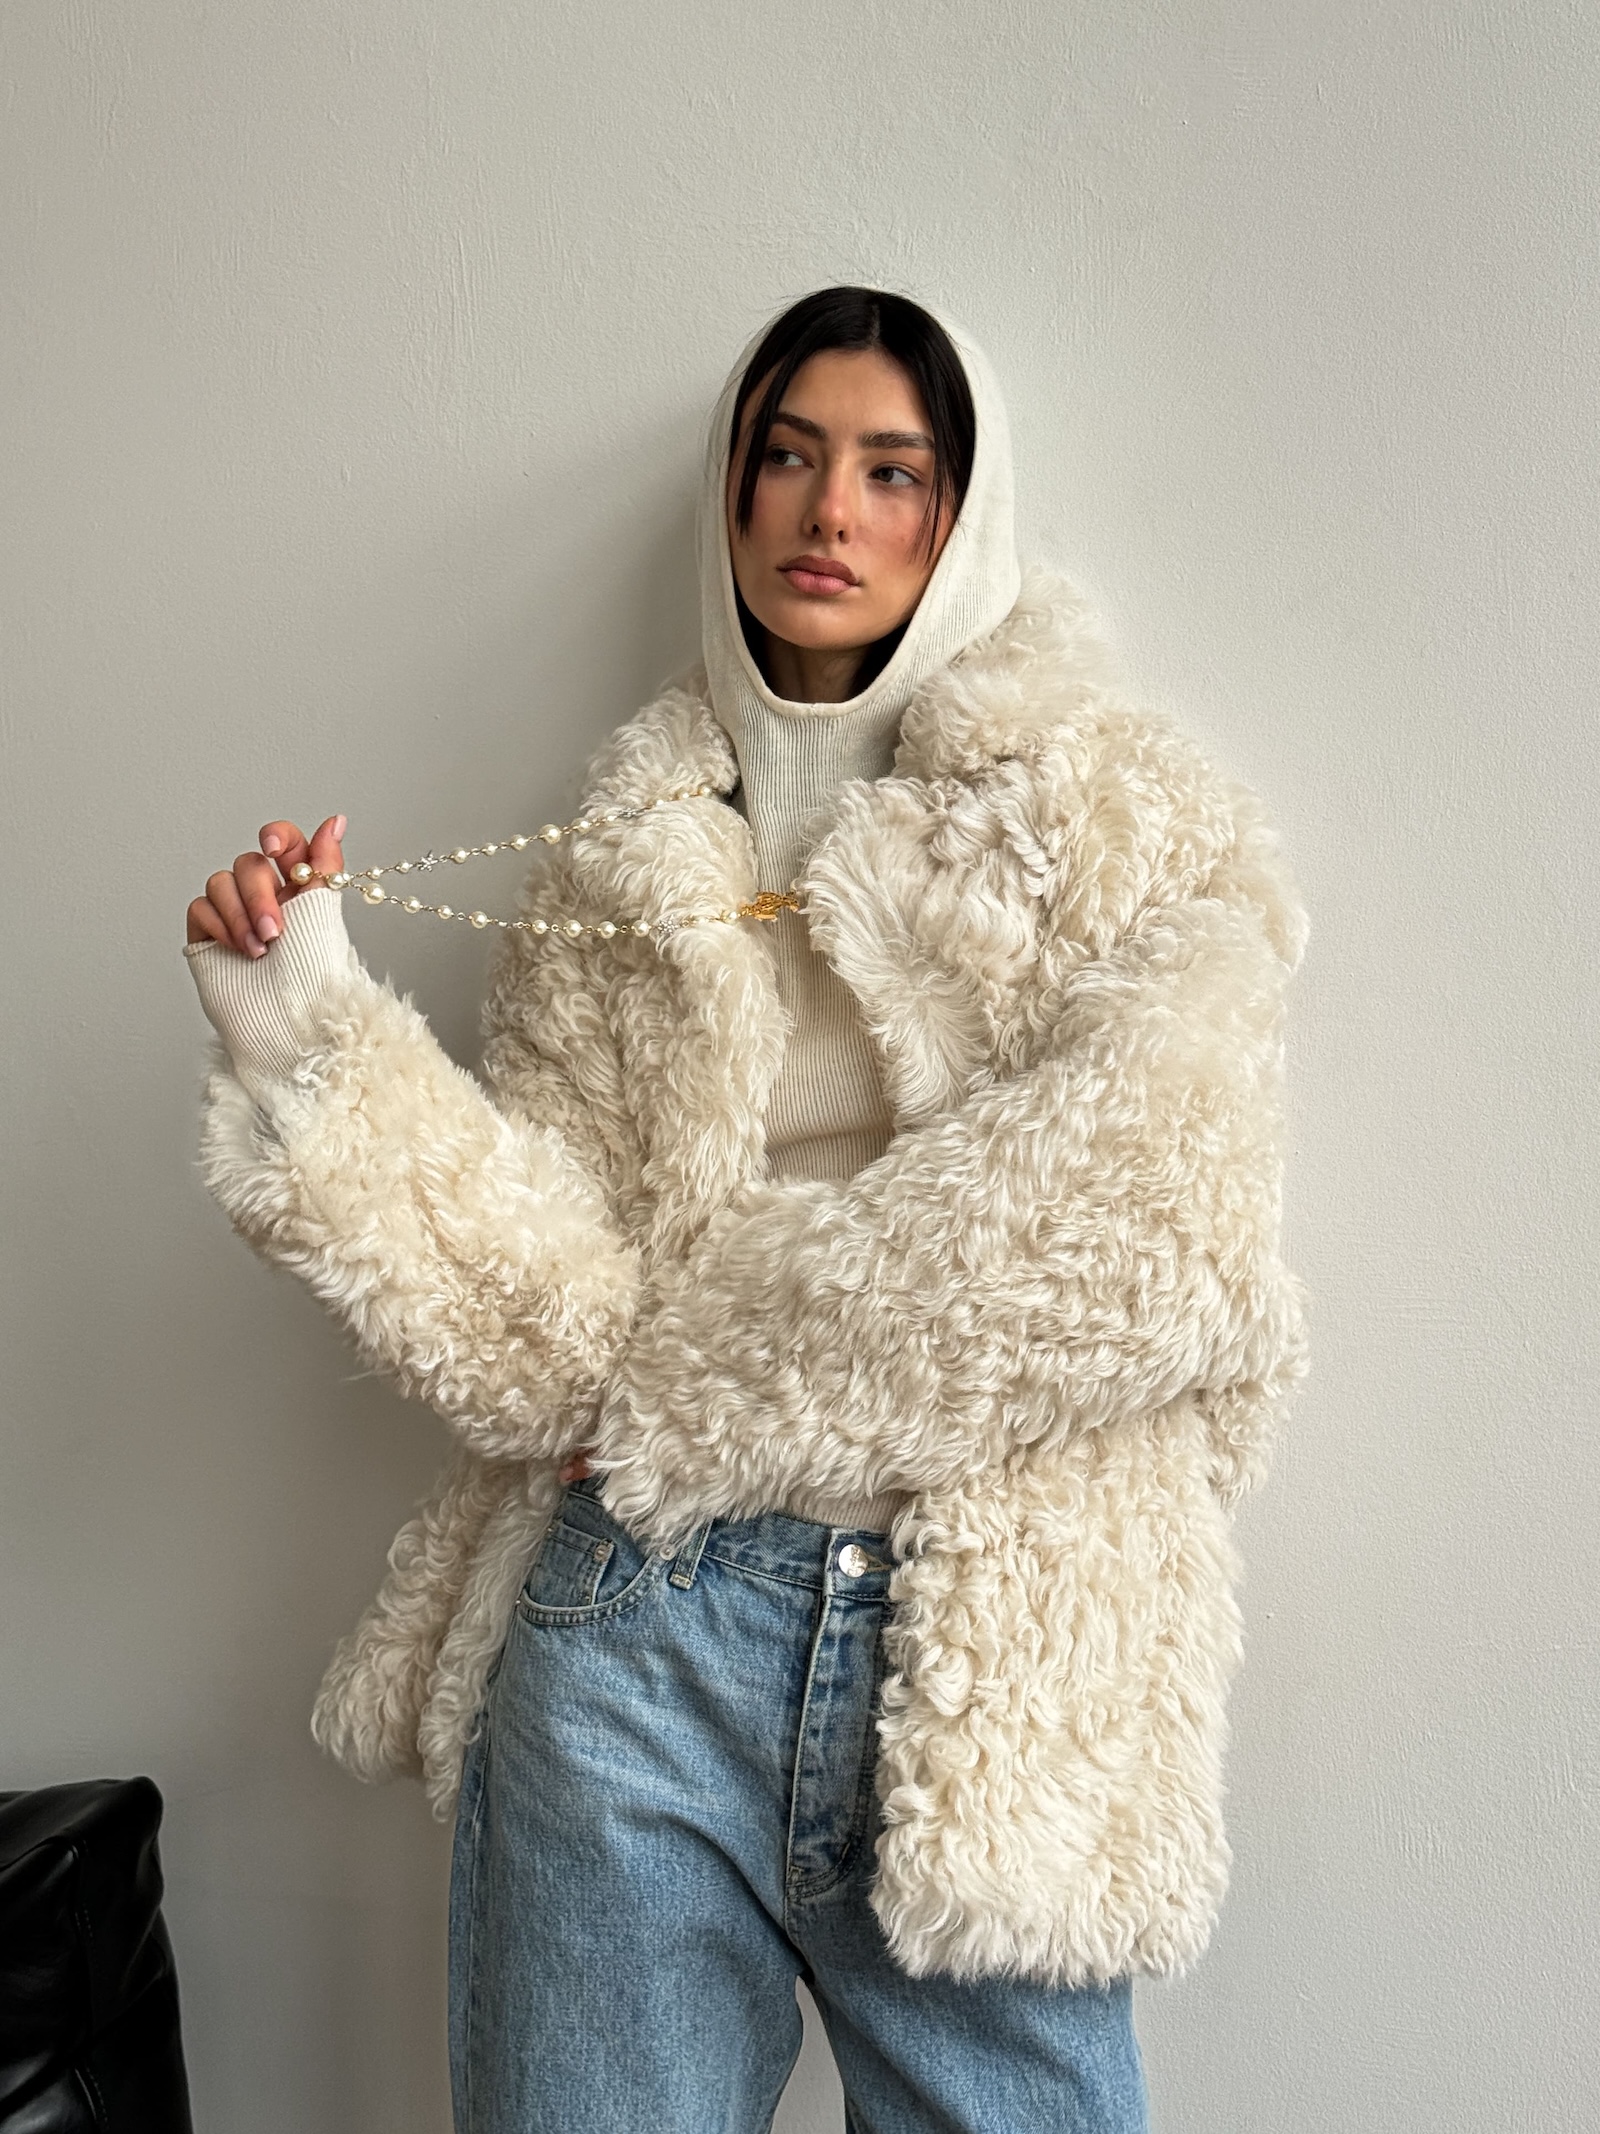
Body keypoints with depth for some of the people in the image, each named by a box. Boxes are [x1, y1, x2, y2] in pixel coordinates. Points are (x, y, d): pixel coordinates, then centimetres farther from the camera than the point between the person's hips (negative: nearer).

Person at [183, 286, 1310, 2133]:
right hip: (631, 1627, 2)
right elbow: (543, 1322, 0)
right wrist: (311, 1031, -13)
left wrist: (692, 1406, -7)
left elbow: (1148, 1238, -11)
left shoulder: (1122, 823, 4)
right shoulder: (613, 862, 9)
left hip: (983, 1638, -1)